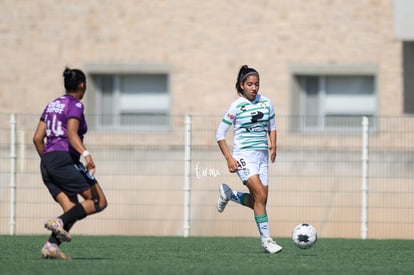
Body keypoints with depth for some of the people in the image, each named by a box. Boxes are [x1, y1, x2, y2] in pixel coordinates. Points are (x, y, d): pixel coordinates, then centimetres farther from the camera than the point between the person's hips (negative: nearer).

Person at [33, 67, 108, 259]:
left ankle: (51, 246, -18)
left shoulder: (52, 105, 20)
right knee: (99, 201, -6)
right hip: (65, 161, -8)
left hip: (47, 163, 8)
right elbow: (72, 134, -19)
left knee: (73, 211, 4)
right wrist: (86, 154, -31)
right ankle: (59, 222, -24)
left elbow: (37, 138, 18)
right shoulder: (75, 105, -3)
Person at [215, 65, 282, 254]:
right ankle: (266, 240, -14)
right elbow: (220, 134, -2)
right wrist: (229, 158, -11)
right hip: (244, 155, -6)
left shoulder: (266, 103, 6)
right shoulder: (236, 107, -6)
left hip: (262, 154, 6)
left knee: (258, 200, 3)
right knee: (261, 195, -19)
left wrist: (273, 145, 2)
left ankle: (228, 194, 29)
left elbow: (272, 126, 21)